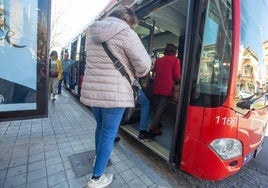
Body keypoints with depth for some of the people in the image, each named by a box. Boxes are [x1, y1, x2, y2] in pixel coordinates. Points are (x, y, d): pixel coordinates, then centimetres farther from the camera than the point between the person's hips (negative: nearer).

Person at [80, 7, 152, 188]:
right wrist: (135, 74, 10)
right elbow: (144, 65, -12)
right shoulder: (126, 32, -8)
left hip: (92, 90, 7)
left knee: (101, 126, 25)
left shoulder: (93, 33, 14)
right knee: (109, 134, 7)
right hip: (114, 93, -7)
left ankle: (98, 158, 46)